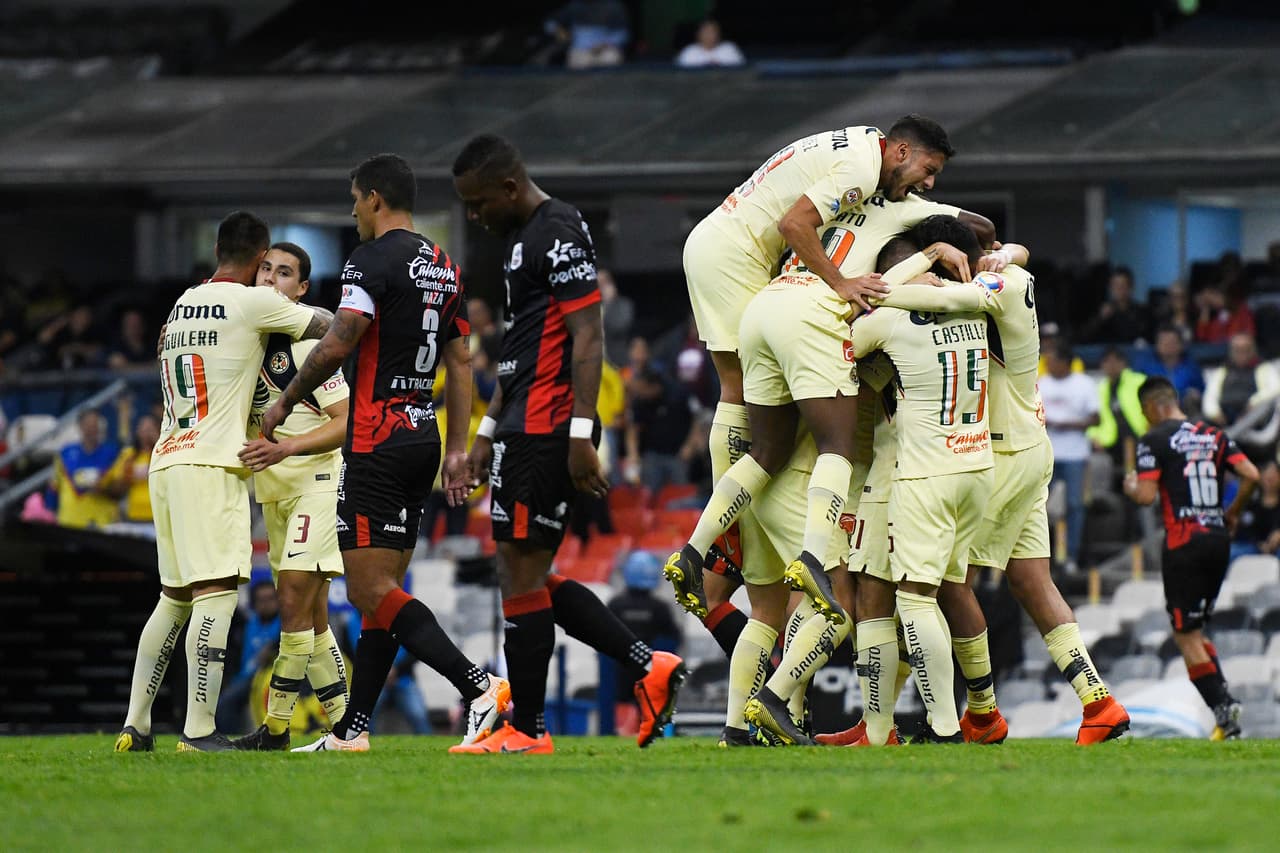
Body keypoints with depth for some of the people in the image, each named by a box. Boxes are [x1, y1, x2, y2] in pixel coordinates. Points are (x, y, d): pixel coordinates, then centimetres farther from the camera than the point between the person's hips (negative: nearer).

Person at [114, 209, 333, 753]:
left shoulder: (181, 306, 18)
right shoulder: (252, 302, -4)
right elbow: (330, 327, 5)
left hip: (166, 463, 8)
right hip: (211, 464, -8)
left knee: (174, 597, 14)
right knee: (217, 593, -11)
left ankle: (135, 726, 14)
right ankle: (199, 730, -19)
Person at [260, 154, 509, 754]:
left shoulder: (374, 259, -11)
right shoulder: (445, 268, 15)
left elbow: (338, 343, -20)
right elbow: (460, 361, 16)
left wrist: (284, 402, -7)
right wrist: (457, 449, 18)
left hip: (376, 444, -9)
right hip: (423, 437, 9)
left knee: (371, 590, -11)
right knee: (381, 592, 11)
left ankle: (479, 686, -24)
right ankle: (352, 728, 12)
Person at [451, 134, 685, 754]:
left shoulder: (558, 234, -13)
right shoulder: (522, 238, 20)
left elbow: (587, 339, -19)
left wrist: (580, 435, -23)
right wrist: (487, 431, 25)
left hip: (546, 431, -11)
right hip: (523, 427, 11)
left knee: (521, 573, -6)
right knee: (527, 576, 10)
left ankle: (526, 729, -2)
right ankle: (648, 668, 9)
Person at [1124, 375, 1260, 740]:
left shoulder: (1155, 440, -5)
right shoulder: (1214, 435, 11)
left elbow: (1146, 496, -13)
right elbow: (1251, 475, 3)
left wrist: (1131, 487, 10)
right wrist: (1232, 514, 18)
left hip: (1183, 543, -6)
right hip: (1218, 539, 6)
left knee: (1187, 637, -1)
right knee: (1194, 631, 18)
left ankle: (1223, 709, -13)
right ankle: (1225, 699, 2)